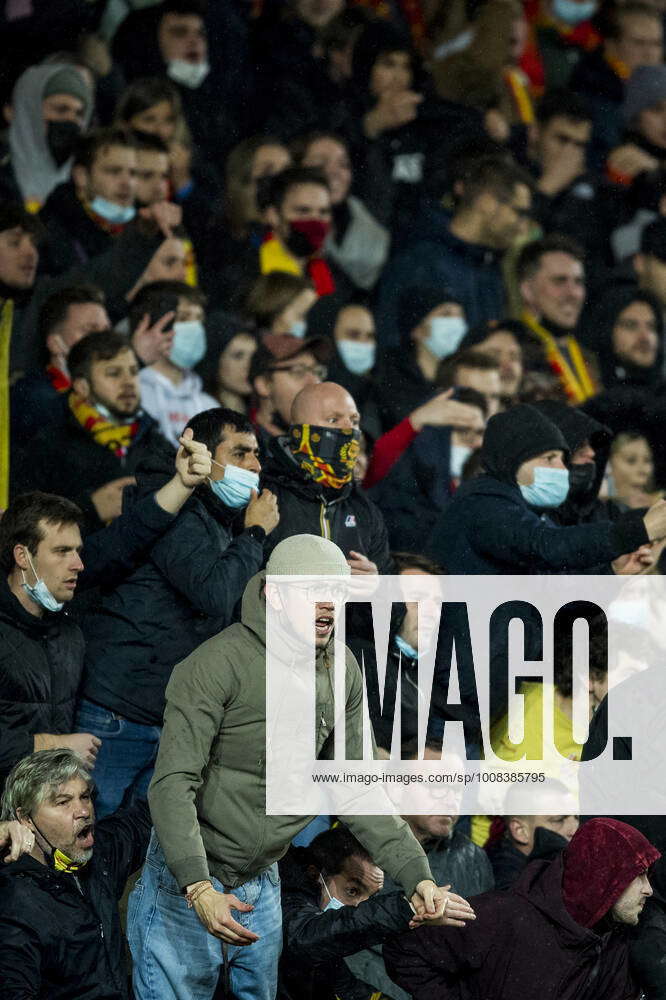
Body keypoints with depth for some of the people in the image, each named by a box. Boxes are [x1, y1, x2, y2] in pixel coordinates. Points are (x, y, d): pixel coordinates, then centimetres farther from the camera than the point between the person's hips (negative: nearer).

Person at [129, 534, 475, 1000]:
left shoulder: (342, 672, 1)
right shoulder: (216, 664, -21)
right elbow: (173, 784, -24)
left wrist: (416, 876, -3)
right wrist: (199, 888, -37)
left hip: (263, 886, 7)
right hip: (188, 884, -6)